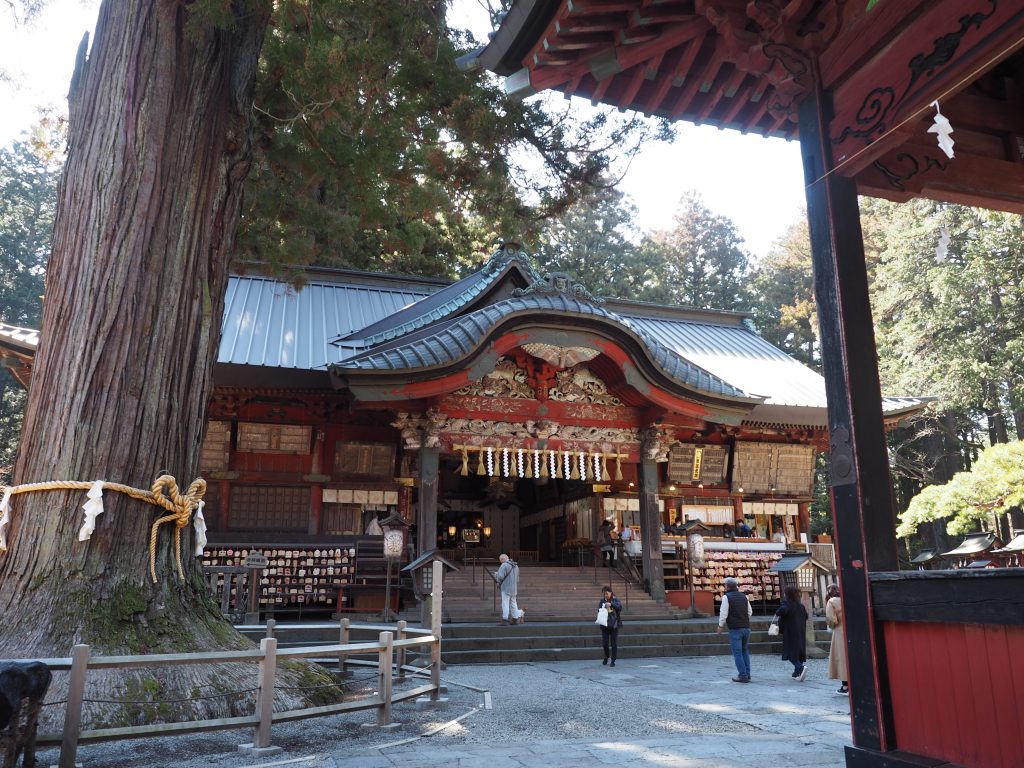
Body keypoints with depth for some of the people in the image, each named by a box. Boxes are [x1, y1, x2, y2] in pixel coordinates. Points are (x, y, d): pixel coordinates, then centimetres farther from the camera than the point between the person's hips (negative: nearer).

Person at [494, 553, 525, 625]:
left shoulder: (504, 566, -13)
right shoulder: (515, 566, 13)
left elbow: (500, 577, -19)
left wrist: (496, 574, 2)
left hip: (506, 588, -8)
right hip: (514, 589, 8)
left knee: (505, 604, -2)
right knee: (513, 604, 13)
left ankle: (505, 619, -1)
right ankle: (515, 619, 13)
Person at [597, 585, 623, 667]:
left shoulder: (615, 600, -3)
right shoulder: (602, 601, 4)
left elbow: (620, 607, -19)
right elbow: (599, 609, 9)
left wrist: (611, 604, -32)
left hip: (614, 625, -2)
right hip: (605, 625, 2)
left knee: (614, 643, 0)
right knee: (604, 643, 3)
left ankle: (613, 661, 11)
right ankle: (606, 657, 30)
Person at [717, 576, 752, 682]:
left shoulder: (726, 597, -8)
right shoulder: (744, 596, 10)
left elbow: (724, 614, -10)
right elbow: (750, 612, 16)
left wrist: (720, 626, 3)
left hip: (735, 629, -6)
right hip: (746, 627, 6)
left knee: (737, 652, -1)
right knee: (745, 651, 17)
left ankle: (743, 675, -3)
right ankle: (747, 674, 17)